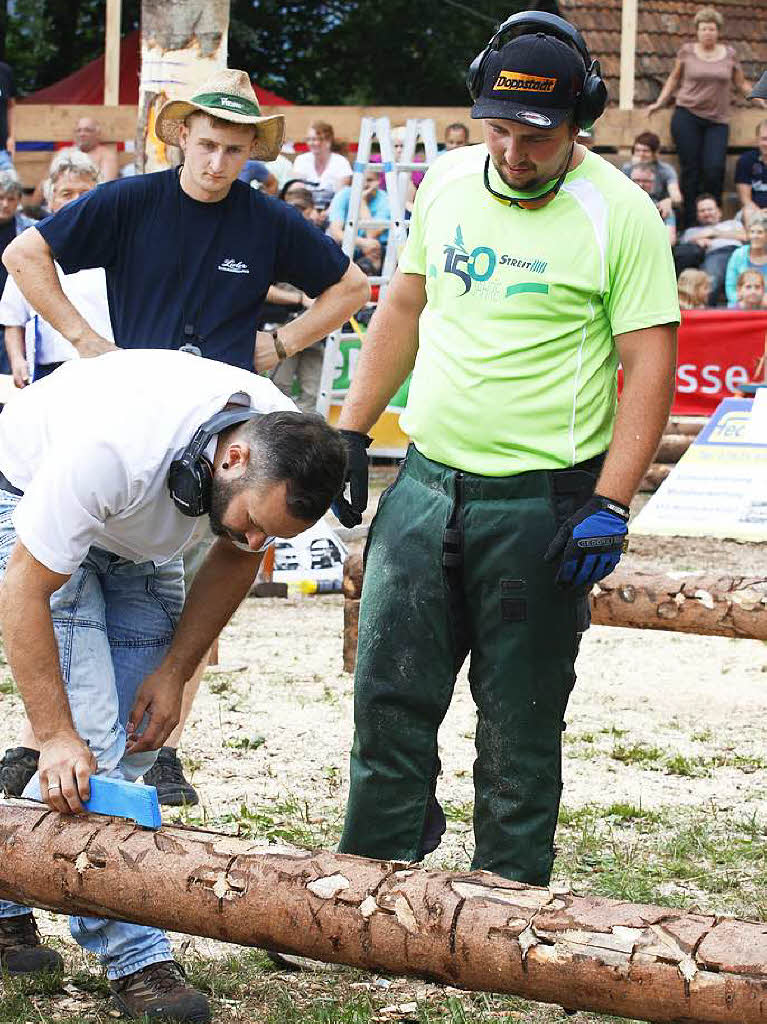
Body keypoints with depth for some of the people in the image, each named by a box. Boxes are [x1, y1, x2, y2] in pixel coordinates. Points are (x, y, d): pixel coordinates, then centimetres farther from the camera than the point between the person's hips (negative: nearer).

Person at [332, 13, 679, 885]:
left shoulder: (617, 213, -10)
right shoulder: (447, 182, 6)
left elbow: (650, 363, -11)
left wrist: (610, 505, -17)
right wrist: (351, 433, 14)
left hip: (541, 505, -5)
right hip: (426, 480, 5)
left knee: (519, 724, 4)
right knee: (388, 696, 5)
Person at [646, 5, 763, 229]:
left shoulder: (729, 55, 9)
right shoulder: (687, 51, 6)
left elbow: (741, 84, 19)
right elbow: (674, 79, 17)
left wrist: (762, 101, 14)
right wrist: (660, 102, 11)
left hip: (717, 120, 1)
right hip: (687, 116, -1)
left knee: (714, 168, -13)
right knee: (690, 170, -4)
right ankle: (689, 225, -1)